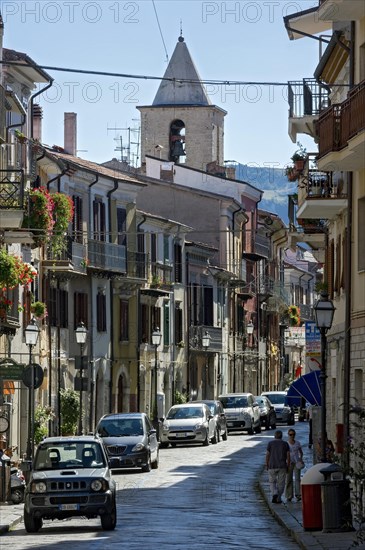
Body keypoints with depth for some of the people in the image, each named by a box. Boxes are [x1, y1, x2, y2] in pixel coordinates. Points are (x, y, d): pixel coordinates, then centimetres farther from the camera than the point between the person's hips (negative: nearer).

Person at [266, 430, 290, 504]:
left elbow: (267, 455, -3)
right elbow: (288, 456, -1)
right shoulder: (285, 444, 3)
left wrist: (267, 465, 6)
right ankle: (278, 498, 8)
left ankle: (274, 494, -14)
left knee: (272, 482, 10)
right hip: (282, 466, 1)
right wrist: (288, 466, 6)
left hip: (272, 466, -1)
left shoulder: (270, 443, -1)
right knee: (281, 483, 9)